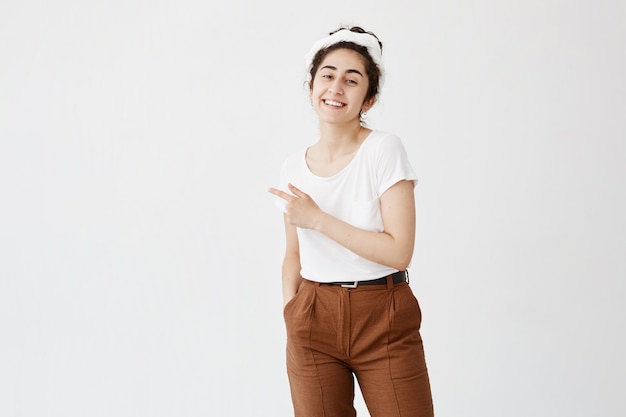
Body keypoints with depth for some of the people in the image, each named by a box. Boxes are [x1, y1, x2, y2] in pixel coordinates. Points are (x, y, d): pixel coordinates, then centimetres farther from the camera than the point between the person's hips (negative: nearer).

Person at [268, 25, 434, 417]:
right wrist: (290, 318, 0)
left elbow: (399, 251, -16)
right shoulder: (295, 167, 4)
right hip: (314, 323, 3)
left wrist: (317, 218, -15)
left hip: (384, 320, -3)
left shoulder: (384, 150, -10)